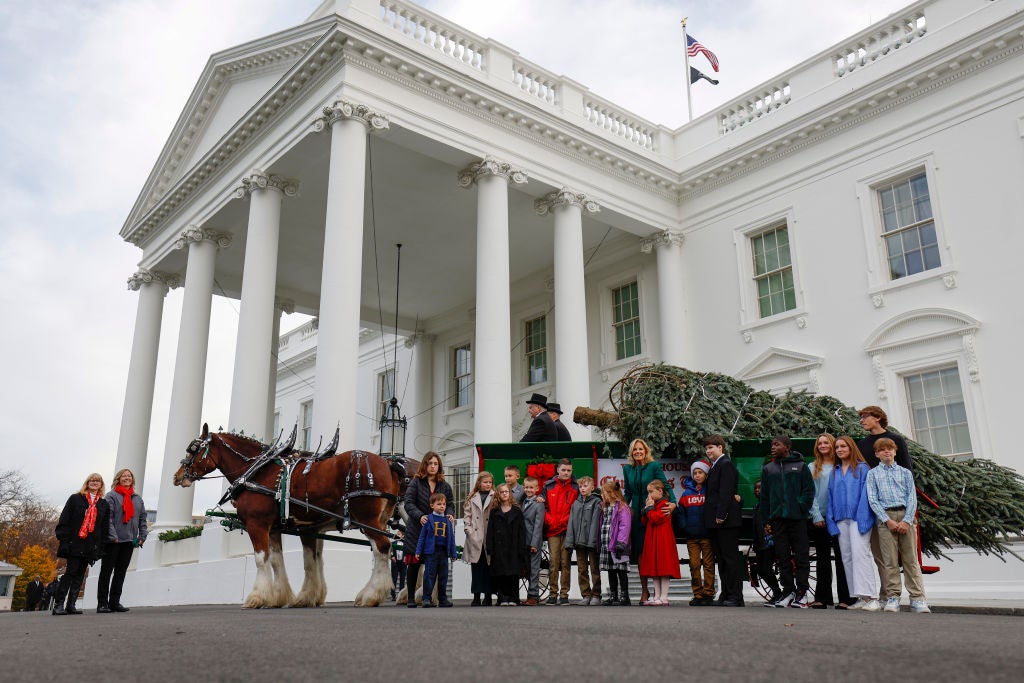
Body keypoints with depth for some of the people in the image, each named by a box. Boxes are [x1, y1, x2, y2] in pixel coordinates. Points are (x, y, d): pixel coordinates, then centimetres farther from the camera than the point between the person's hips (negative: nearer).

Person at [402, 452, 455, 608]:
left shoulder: (445, 486, 11)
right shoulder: (416, 482, 1)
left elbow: (450, 504, 11)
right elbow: (409, 503, -6)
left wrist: (450, 514, -12)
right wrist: (420, 516, -22)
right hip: (416, 530, -2)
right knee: (414, 564, 1)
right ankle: (411, 598, 12)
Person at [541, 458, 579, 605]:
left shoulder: (576, 487, 6)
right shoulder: (548, 486, 8)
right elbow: (543, 506, 8)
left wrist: (568, 520, -7)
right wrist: (550, 521, -5)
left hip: (568, 529, -1)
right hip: (552, 530, 1)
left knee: (565, 562, 1)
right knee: (553, 562, 0)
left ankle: (564, 594, 7)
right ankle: (553, 593, 7)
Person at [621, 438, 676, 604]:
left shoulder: (655, 466, -3)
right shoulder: (627, 469, 10)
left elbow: (666, 486, -9)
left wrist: (673, 503, -24)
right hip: (636, 514, 4)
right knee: (640, 552, 4)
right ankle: (644, 591, 13)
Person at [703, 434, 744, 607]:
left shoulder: (726, 464, -11)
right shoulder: (715, 466, 19)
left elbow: (726, 492, -19)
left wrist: (721, 515, -23)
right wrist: (713, 517, 15)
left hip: (726, 521, -10)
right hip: (715, 521, 10)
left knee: (731, 558, -5)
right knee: (721, 558, 12)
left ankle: (735, 597, -1)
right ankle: (726, 595, 18)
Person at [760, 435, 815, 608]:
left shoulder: (800, 466, 5)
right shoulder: (768, 469, 13)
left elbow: (809, 490, 3)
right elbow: (764, 496, 13)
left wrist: (802, 507, -10)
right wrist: (765, 521, 7)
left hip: (797, 518, -3)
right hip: (777, 518, 3)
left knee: (801, 555, -2)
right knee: (782, 556, 4)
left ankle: (802, 593, 5)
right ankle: (788, 591, 11)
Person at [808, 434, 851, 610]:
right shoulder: (812, 468, 10)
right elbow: (810, 493, 5)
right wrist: (816, 515, -5)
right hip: (820, 519, 1)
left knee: (841, 557, -1)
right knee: (822, 558, 5)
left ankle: (845, 597, 3)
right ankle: (822, 598, 7)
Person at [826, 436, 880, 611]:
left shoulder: (862, 468, 2)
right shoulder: (834, 473, 18)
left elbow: (865, 494, -6)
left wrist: (863, 519, -15)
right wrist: (831, 521, 7)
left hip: (858, 518, -6)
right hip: (841, 520, 6)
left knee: (860, 554, -15)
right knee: (847, 558, 3)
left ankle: (871, 597, -16)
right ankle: (860, 598, 6)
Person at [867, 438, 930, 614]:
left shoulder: (905, 472, 15)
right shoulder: (873, 474, 12)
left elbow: (912, 497, 6)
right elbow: (873, 500, 3)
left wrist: (906, 520, -8)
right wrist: (888, 520, -10)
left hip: (906, 515, 1)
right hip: (885, 517, -1)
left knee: (911, 559, -1)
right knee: (890, 560, -3)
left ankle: (917, 598, 1)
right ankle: (892, 596, 1)